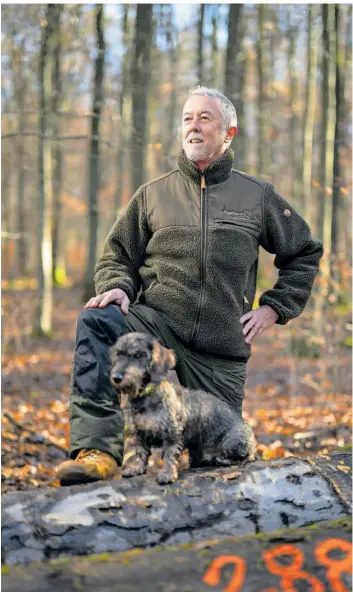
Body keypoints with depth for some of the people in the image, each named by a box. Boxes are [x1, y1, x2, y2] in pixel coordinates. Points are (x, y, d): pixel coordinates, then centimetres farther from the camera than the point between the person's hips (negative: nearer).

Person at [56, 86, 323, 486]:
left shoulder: (258, 196, 10)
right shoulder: (153, 194, 11)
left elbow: (305, 254, 20)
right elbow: (117, 257, 15)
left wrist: (274, 308, 8)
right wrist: (116, 288, -8)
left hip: (220, 351, 0)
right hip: (157, 324, 0)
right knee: (96, 320, -33)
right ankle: (98, 450, -39)